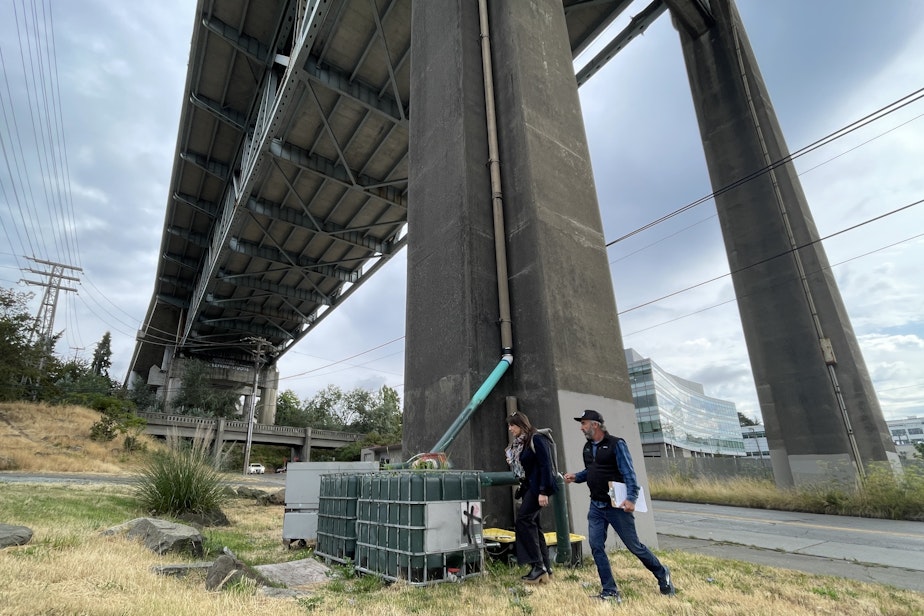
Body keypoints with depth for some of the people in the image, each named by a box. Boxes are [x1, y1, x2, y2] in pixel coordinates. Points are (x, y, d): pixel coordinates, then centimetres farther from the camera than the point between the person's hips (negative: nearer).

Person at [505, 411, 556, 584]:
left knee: (523, 520, -15)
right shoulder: (518, 444, 13)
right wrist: (512, 463, 2)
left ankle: (539, 566, -9)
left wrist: (543, 491, -22)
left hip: (538, 488, -9)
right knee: (532, 525, 9)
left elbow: (545, 465, -18)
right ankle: (544, 568, 16)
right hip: (528, 488, 9)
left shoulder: (536, 440, -13)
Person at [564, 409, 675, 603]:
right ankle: (610, 591, 13)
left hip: (616, 505, -6)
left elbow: (628, 473, -16)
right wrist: (576, 477, 1)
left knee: (634, 545, 6)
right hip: (596, 506, 6)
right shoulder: (587, 447, 8)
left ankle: (662, 573, 32)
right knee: (596, 546, 1)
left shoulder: (616, 444, -13)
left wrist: (631, 498, -26)